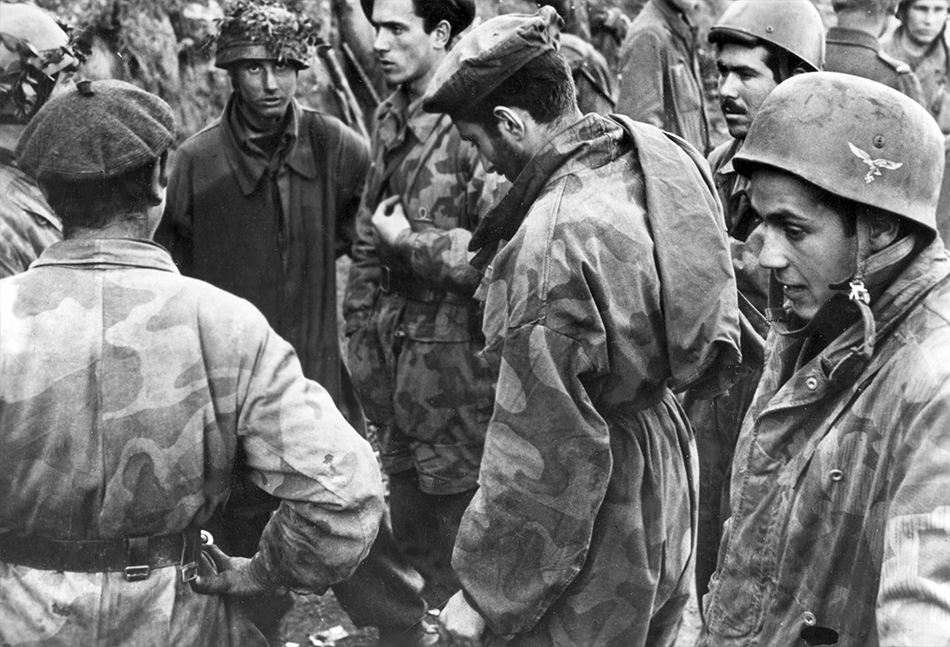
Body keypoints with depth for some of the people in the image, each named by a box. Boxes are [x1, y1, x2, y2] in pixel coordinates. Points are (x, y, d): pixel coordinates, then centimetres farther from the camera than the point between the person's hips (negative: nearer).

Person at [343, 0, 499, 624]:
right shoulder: (392, 116, 9)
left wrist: (407, 242, -13)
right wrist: (364, 335, 14)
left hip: (458, 359, -8)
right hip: (402, 356, 8)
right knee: (411, 536, 19)